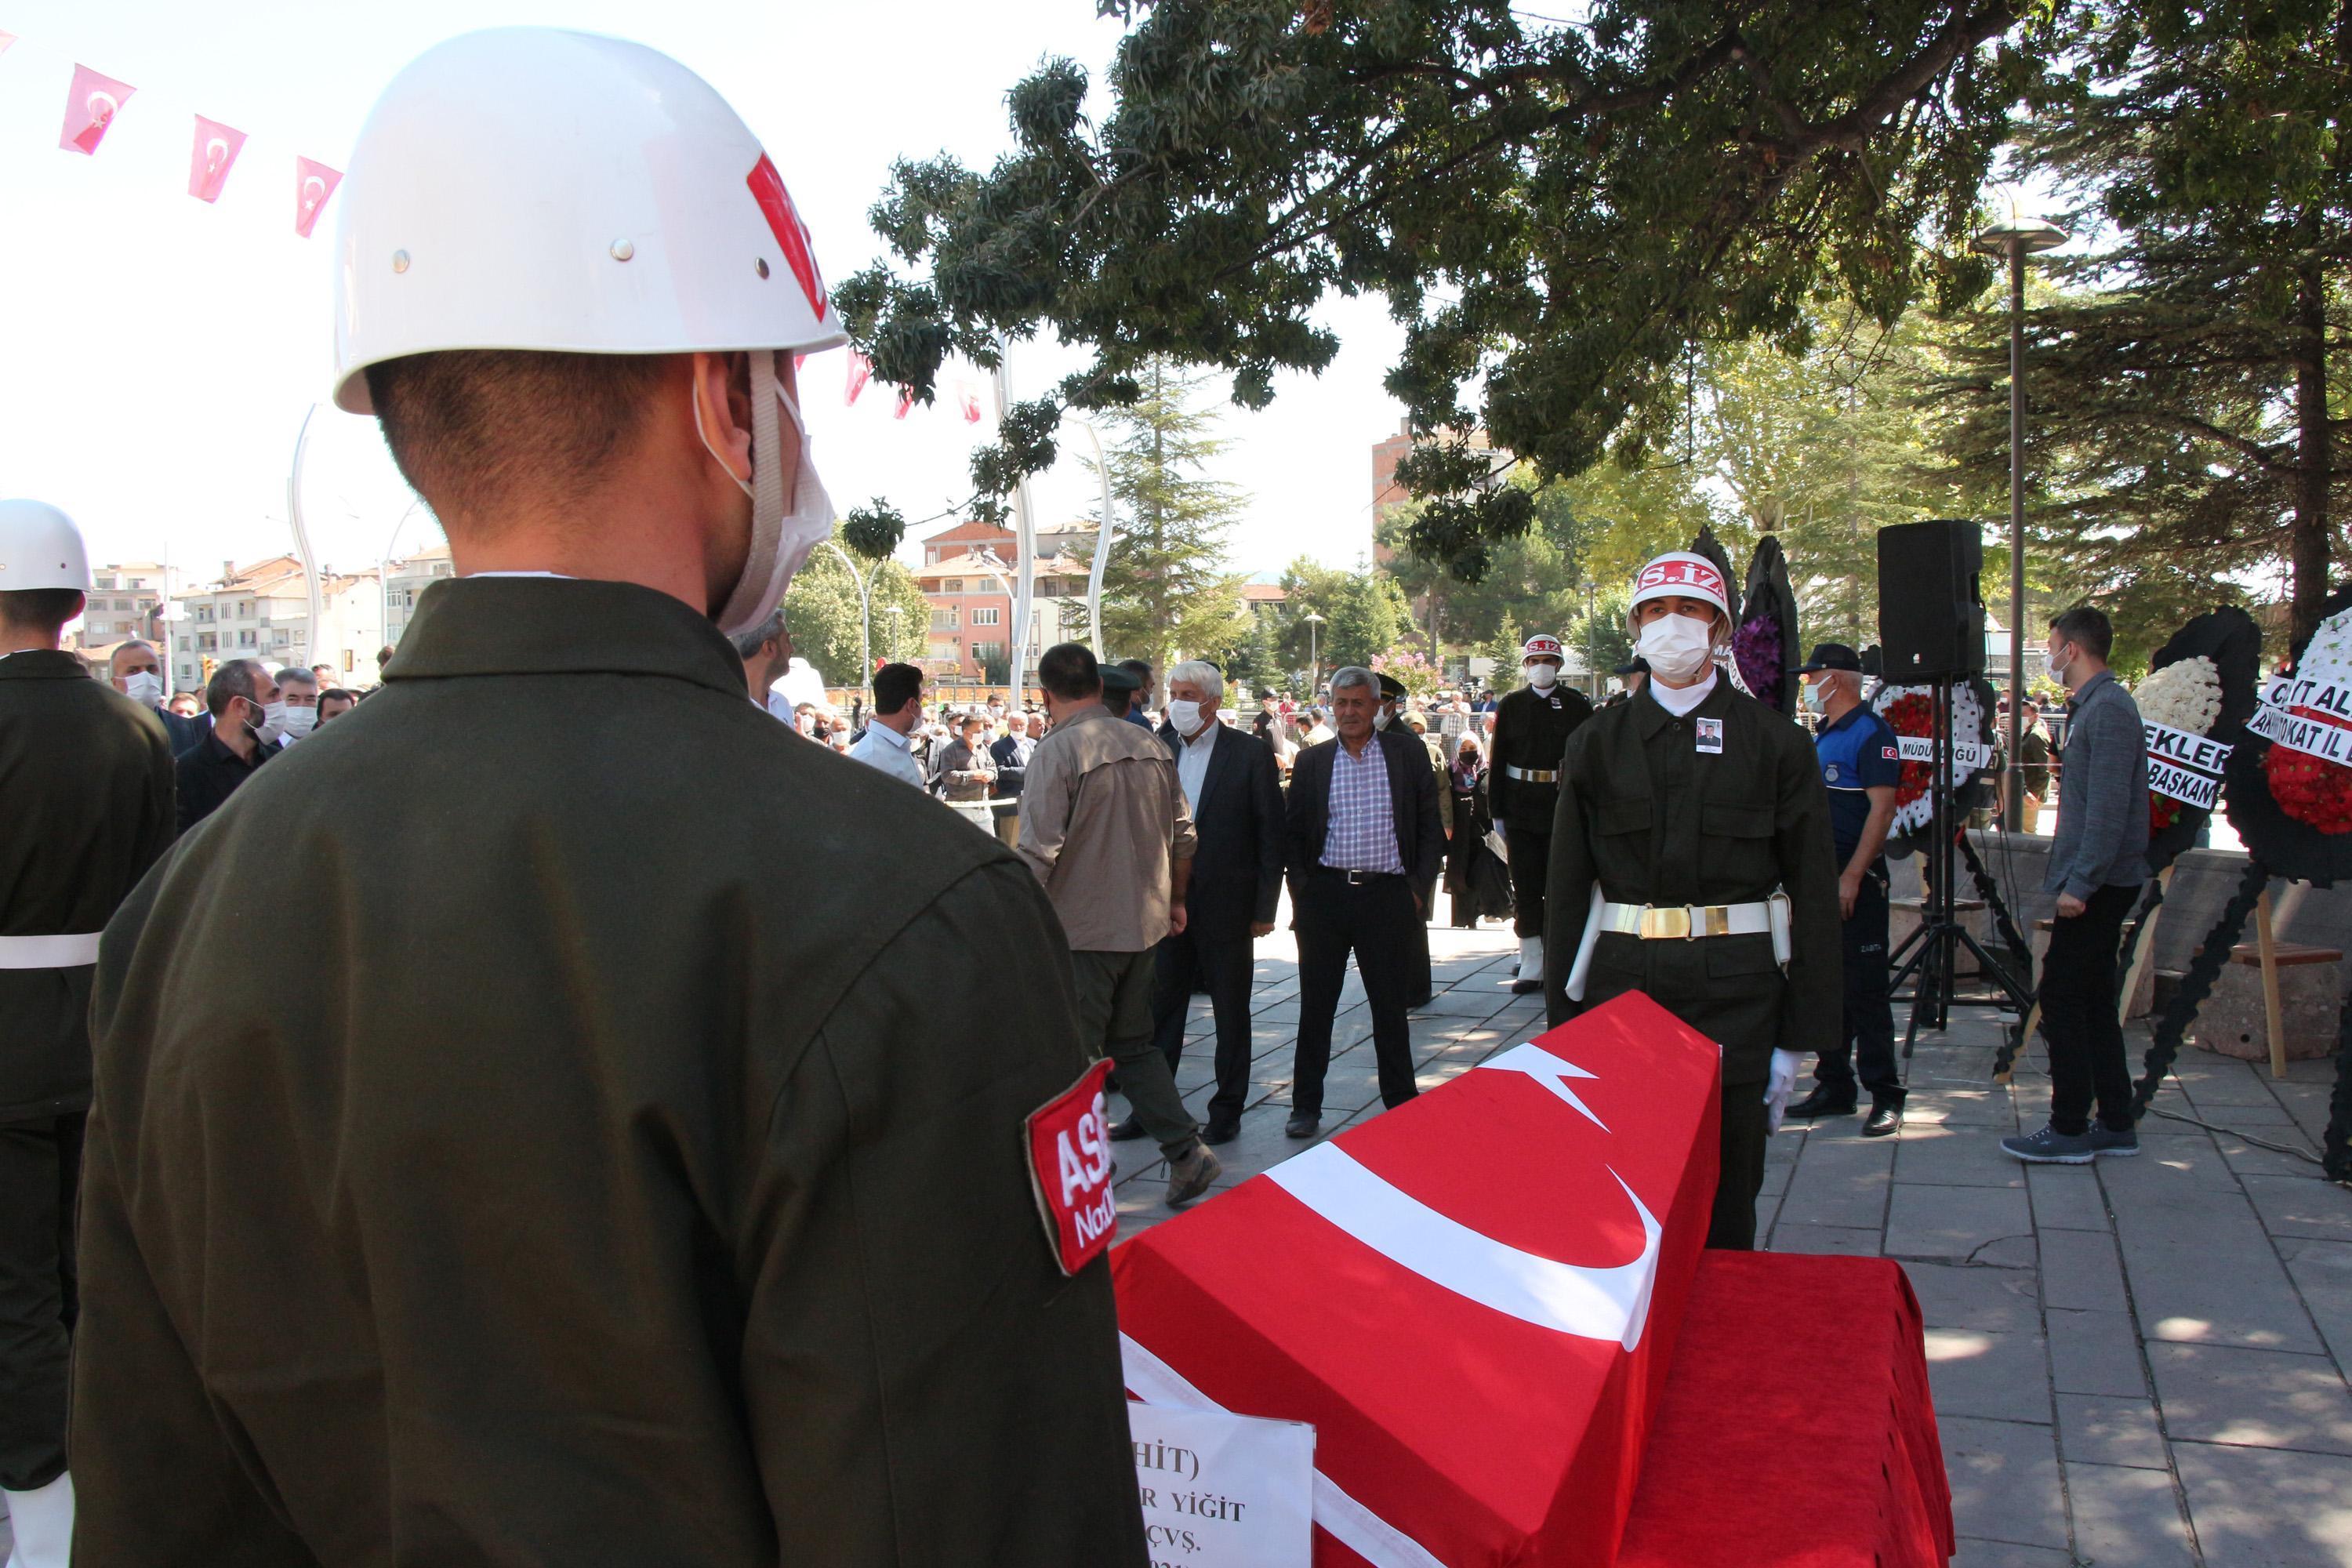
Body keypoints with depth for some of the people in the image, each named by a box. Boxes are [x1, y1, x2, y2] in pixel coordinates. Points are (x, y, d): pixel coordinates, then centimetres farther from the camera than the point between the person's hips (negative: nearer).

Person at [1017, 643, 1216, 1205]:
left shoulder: (1058, 750, -15)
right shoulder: (1152, 746, 5)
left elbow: (1038, 853, -20)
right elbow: (1183, 837, 11)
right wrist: (1175, 901, 25)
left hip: (1079, 931, -7)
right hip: (1143, 925, 7)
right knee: (1134, 1046, 19)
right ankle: (1187, 1151, 14)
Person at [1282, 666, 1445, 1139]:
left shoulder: (1407, 754, 4)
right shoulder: (1311, 761, 7)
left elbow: (1430, 826, 6)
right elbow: (1293, 831, 10)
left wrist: (1418, 885, -1)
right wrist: (1300, 887, 0)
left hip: (1387, 894, -1)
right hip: (1325, 895, 1)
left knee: (1390, 1006, 7)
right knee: (1315, 1005, 7)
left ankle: (1401, 1104, 20)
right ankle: (1305, 1105, 18)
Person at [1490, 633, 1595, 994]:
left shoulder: (1577, 705, 3)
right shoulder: (1511, 706, 7)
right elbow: (1497, 760, 6)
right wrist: (1497, 811, 2)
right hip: (1521, 812, 1)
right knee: (1525, 889, 3)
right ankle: (1531, 965, 9)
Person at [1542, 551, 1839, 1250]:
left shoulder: (1775, 742, 3)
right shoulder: (1599, 742, 8)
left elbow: (1813, 894, 2)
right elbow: (1566, 890, 8)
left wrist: (1799, 1037, -2)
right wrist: (1563, 1022, 4)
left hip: (1734, 989, -1)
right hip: (1623, 979, 1)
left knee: (1726, 1197, 5)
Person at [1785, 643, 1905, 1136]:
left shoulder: (1871, 733, -10)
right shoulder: (1821, 735, 17)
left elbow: (1882, 809, -17)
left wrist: (1852, 876, -22)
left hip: (1856, 881, -9)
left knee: (1864, 989, -6)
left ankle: (1885, 1095, 1)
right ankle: (1835, 1087, 19)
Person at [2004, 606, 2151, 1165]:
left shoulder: (2108, 709, -15)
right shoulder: (2093, 706, 16)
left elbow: (2109, 808, -22)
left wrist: (2080, 883, -21)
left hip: (2097, 884, -10)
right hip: (2097, 883, 10)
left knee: (2063, 998, -6)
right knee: (2092, 1001, 13)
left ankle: (2069, 1130, 0)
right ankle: (2116, 1125, 19)